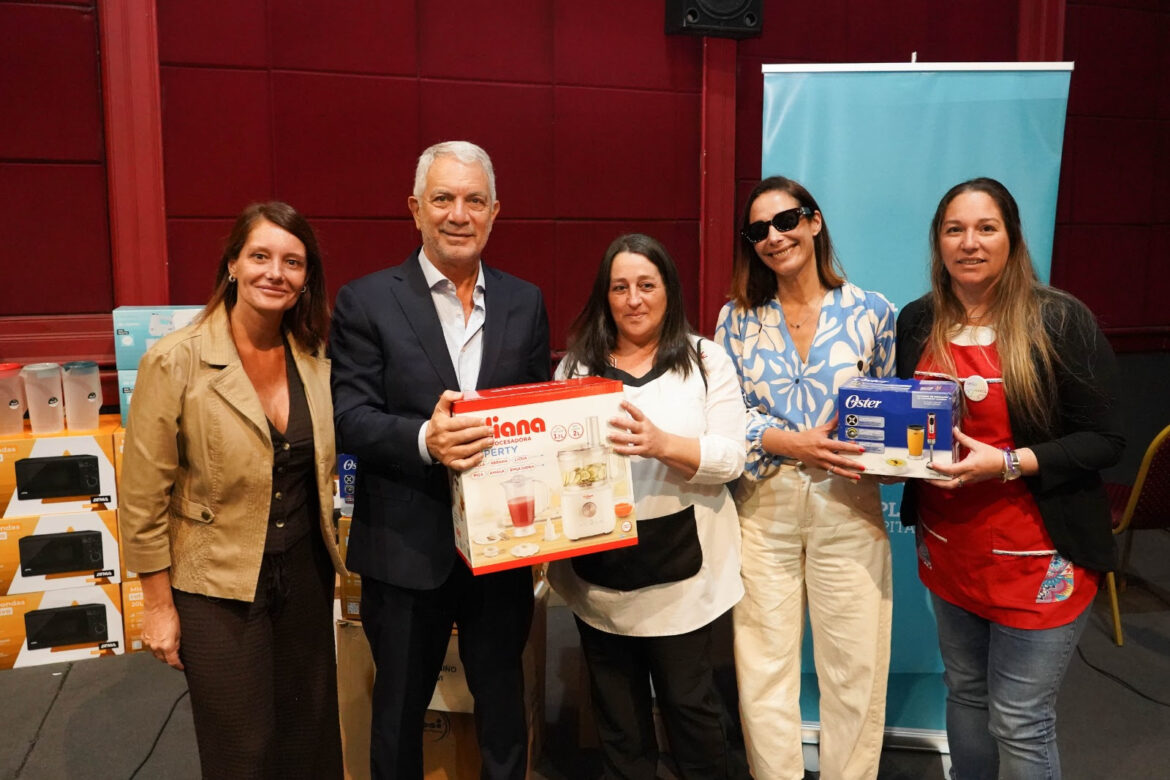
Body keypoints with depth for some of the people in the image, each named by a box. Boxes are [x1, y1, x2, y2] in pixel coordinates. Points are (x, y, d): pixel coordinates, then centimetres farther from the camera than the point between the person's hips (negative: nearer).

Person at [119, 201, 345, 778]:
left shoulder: (316, 358, -2)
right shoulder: (175, 361, -15)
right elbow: (142, 499, -10)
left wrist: (330, 549, 4)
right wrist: (158, 604, -7)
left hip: (306, 574, 4)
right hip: (217, 590, -4)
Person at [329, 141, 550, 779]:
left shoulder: (525, 302, 4)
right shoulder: (366, 301, -5)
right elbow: (348, 418, -10)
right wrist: (424, 439, -29)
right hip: (407, 547, -2)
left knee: (503, 697, 19)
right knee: (400, 706, 18)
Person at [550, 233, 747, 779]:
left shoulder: (706, 360, -1)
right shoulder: (576, 364, 6)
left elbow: (730, 458, -9)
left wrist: (662, 444, -25)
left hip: (680, 569, -2)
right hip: (598, 569, 3)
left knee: (689, 703, 10)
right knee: (616, 711, 17)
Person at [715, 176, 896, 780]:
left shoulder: (871, 312, 2)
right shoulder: (737, 317, 4)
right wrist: (789, 442, -16)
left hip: (848, 508, 0)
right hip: (762, 508, 1)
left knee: (854, 671, 8)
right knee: (763, 667, 9)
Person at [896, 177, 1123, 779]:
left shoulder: (1061, 321, -11)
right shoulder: (916, 322, 3)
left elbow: (1104, 440, -11)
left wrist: (1006, 463, -24)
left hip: (1037, 556, -4)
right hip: (948, 548, 5)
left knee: (1019, 723, 4)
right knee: (965, 695, 20)